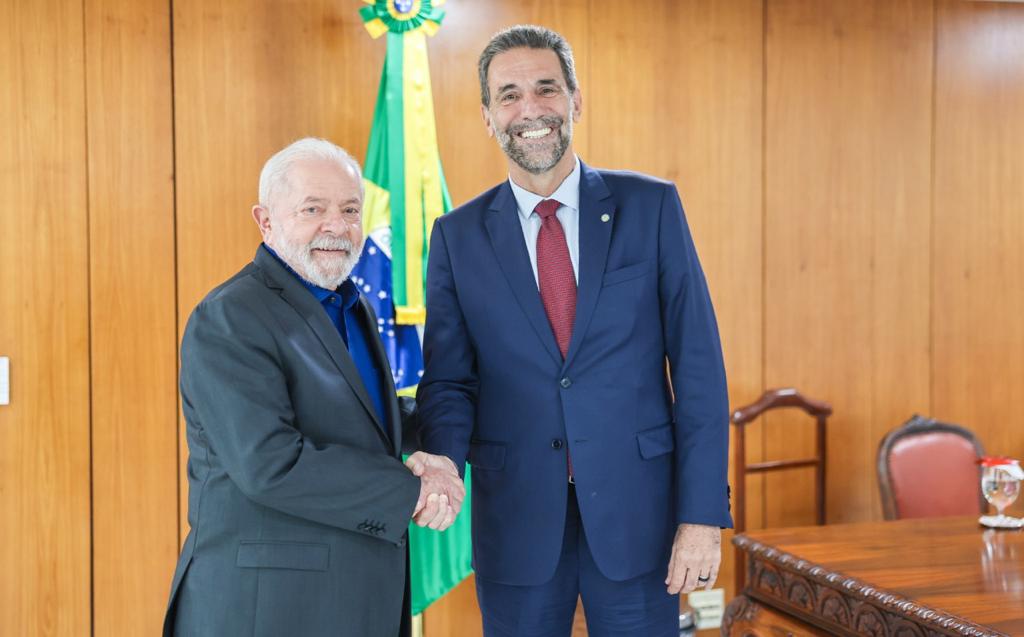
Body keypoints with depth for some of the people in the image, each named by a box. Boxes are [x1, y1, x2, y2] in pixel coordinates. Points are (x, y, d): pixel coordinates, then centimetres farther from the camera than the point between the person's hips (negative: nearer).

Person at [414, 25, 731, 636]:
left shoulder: (651, 206, -1)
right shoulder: (458, 236, 2)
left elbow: (698, 364, -3)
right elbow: (449, 380, 3)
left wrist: (703, 512, -9)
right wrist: (444, 466, -18)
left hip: (636, 511, -1)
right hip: (515, 518, 1)